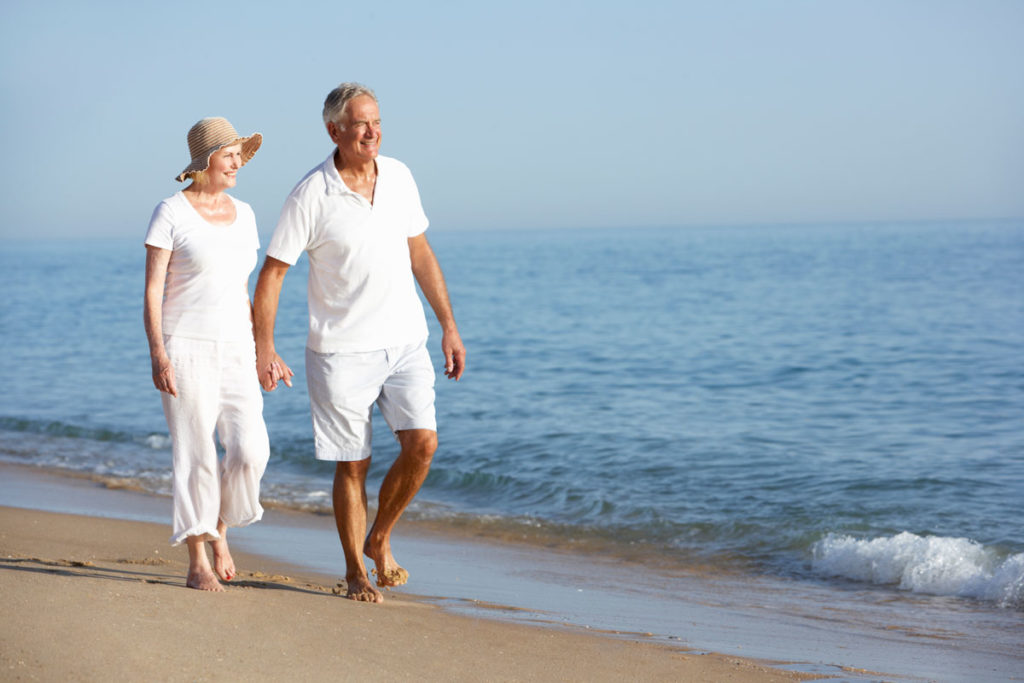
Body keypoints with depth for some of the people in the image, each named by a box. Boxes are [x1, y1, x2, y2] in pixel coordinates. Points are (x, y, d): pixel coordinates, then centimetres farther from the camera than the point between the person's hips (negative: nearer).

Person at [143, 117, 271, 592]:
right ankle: (197, 563, 5)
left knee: (250, 449, -8)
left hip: (234, 349, 5)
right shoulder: (171, 213, -5)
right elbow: (152, 289, -8)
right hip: (185, 348, -5)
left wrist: (261, 351, 13)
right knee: (196, 455, -5)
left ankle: (218, 527, 18)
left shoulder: (243, 214, 11)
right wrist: (158, 354, -17)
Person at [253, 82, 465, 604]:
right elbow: (272, 273, -8)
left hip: (405, 341, 4)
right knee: (352, 465, 2)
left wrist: (449, 325, 12)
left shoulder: (399, 177, 3)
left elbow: (420, 253, 13)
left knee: (422, 443, -10)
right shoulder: (311, 196, -11)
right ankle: (355, 573, 19)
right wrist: (264, 349, -14)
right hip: (342, 350, -4)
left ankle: (379, 540, 13)